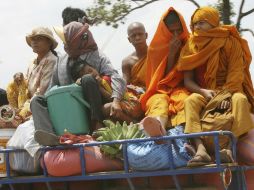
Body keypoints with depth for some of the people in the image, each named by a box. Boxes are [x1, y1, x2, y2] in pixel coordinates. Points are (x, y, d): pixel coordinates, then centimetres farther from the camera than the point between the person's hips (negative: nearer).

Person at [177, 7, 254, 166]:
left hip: (229, 91, -2)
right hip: (203, 92, 2)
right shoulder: (191, 46, 6)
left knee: (240, 100, -36)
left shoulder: (230, 42, -1)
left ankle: (229, 148, -49)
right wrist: (204, 92, -20)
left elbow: (236, 73, -9)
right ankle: (201, 149, -51)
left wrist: (227, 94, -26)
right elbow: (188, 81, -1)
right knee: (190, 101, -32)